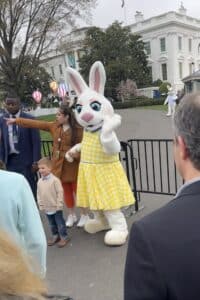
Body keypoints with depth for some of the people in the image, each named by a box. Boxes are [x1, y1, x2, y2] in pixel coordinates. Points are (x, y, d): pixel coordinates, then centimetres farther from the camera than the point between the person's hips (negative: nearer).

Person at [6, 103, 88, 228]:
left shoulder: (78, 129, -13)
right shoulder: (54, 126, 2)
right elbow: (36, 123, 3)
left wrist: (75, 153, -25)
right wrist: (16, 120, 4)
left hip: (74, 165, -5)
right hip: (59, 165, 5)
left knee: (78, 190, 6)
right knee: (66, 191, 14)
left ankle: (84, 215, 24)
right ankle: (72, 215, 31)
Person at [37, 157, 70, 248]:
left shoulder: (55, 180, -17)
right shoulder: (40, 181, 1)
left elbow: (60, 192, -15)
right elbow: (38, 194, 9)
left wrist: (59, 204, -15)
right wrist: (41, 205, 5)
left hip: (56, 207, -6)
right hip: (47, 208, 6)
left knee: (60, 222, 5)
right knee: (52, 223, 19)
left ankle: (64, 237, 18)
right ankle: (55, 236, 34)